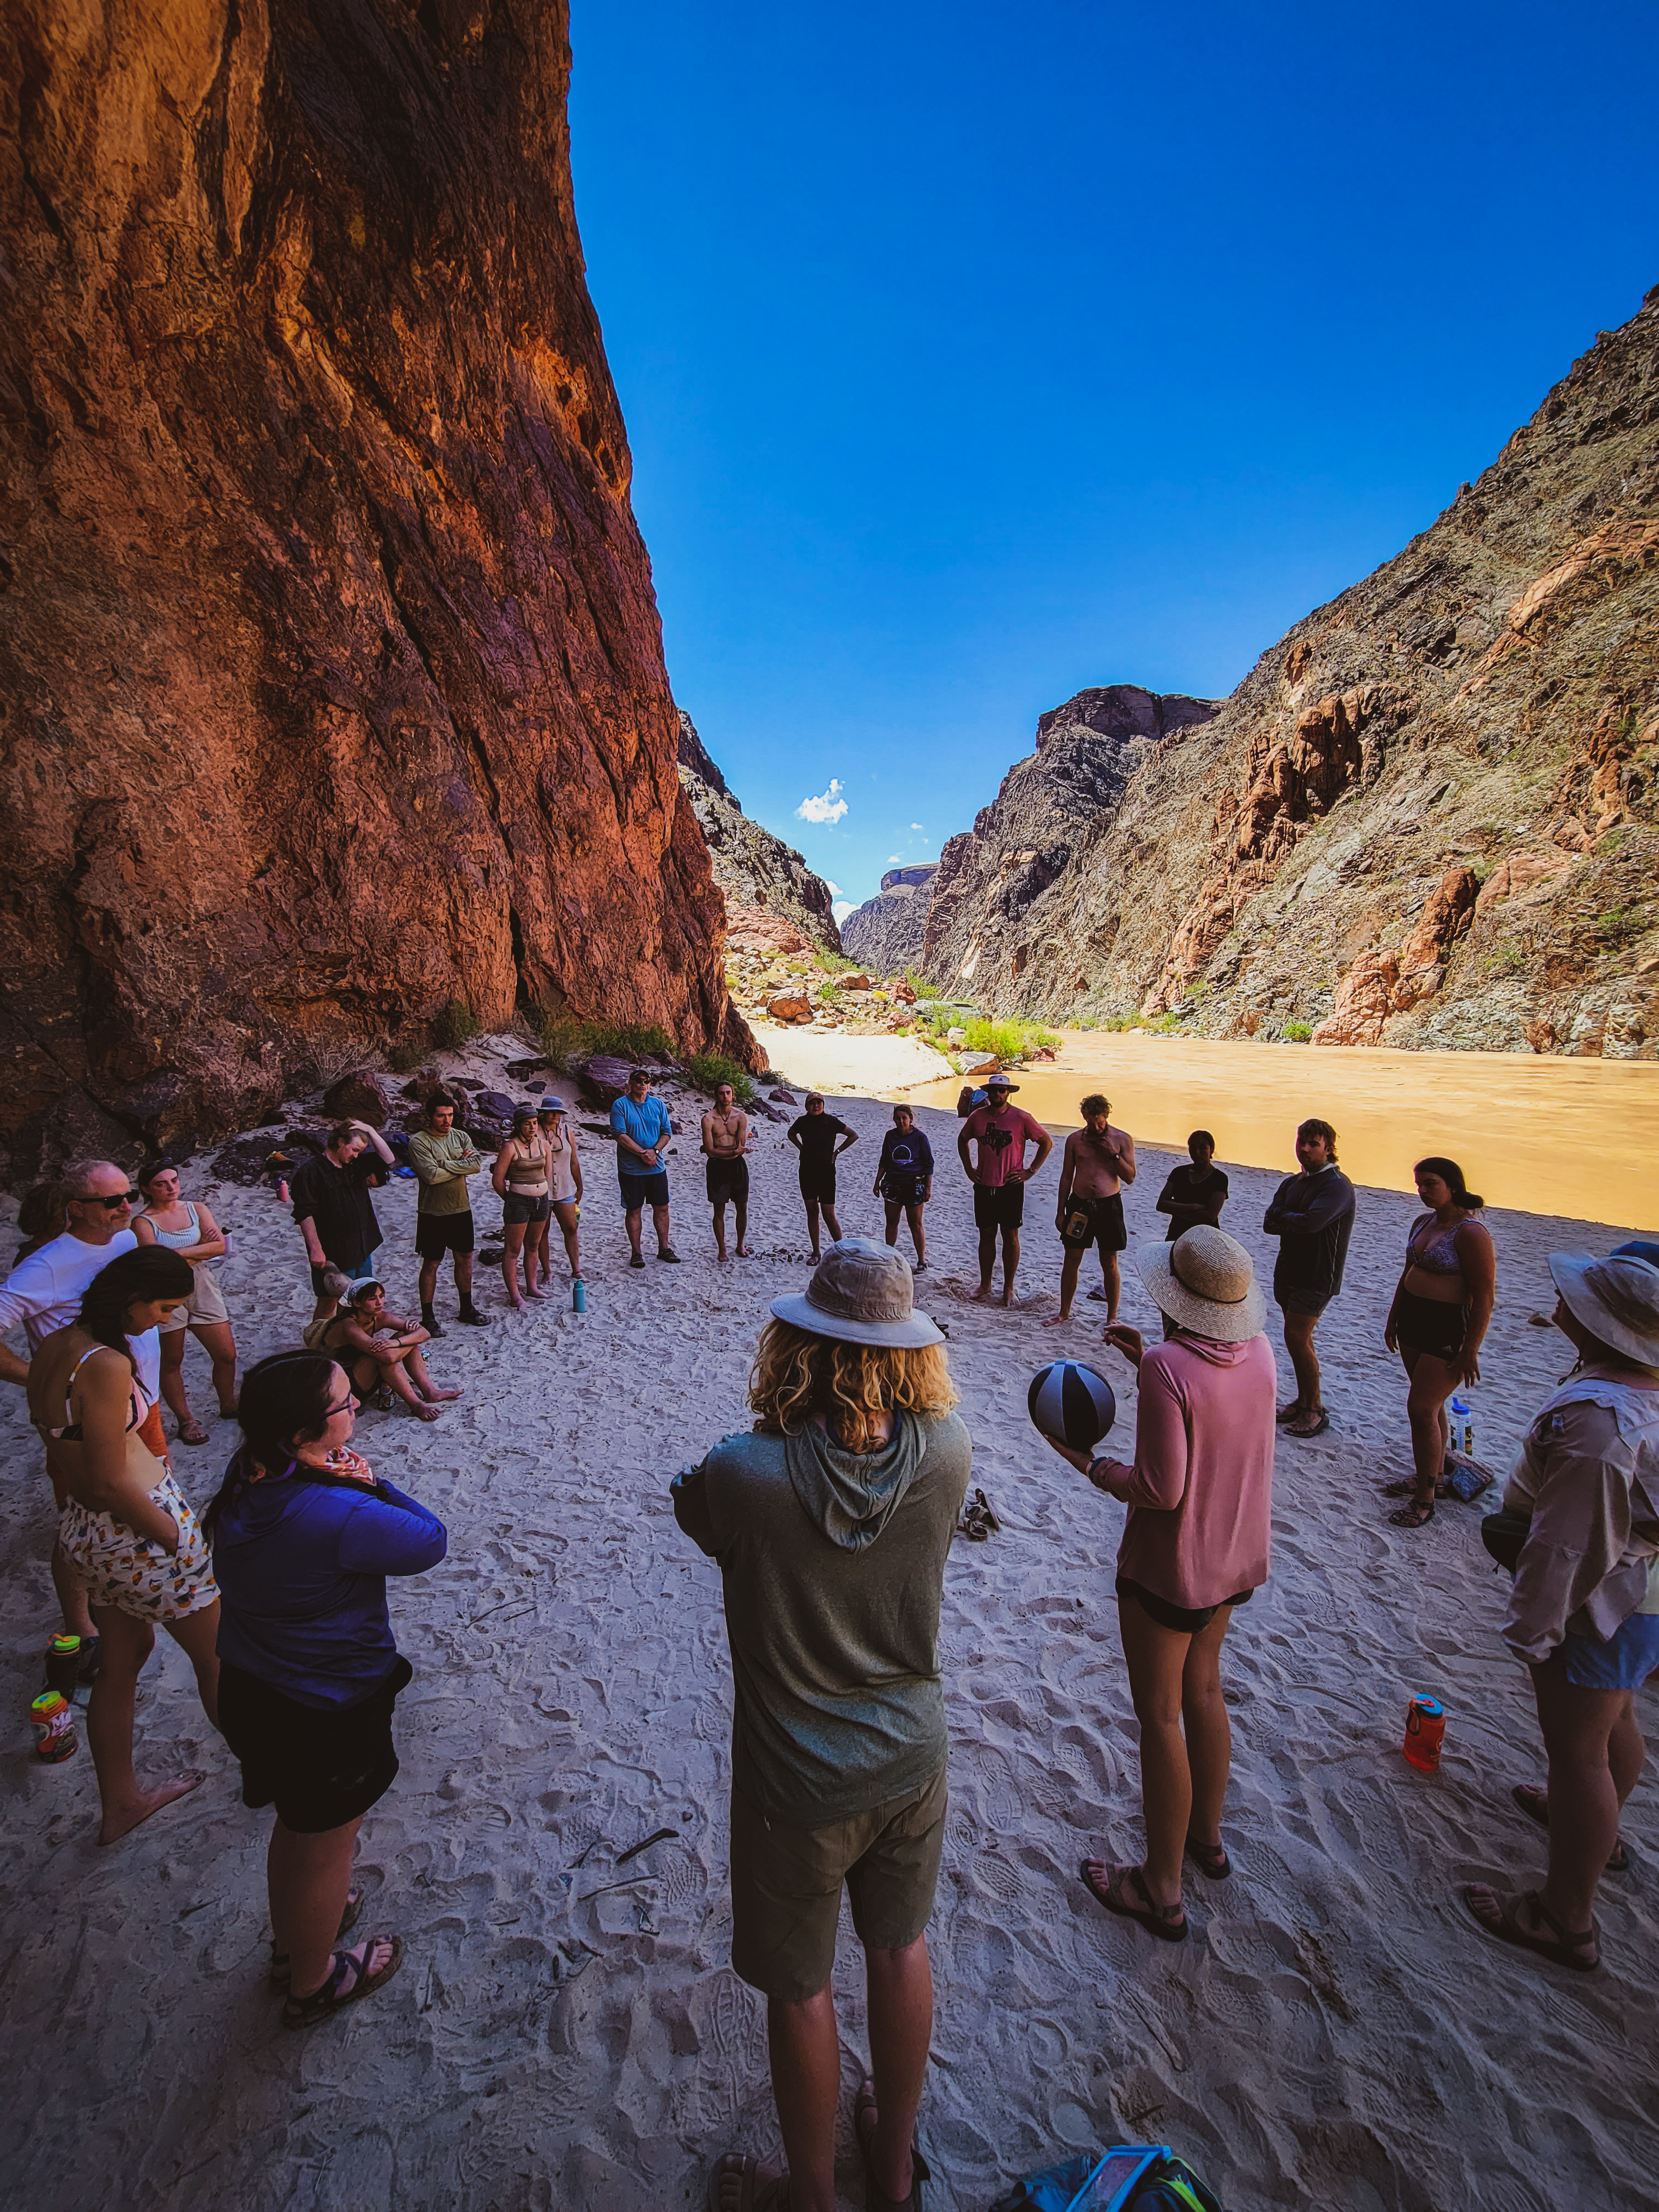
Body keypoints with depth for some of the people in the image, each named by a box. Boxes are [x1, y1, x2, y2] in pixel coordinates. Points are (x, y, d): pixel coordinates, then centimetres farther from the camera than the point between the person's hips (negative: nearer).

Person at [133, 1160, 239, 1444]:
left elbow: (220, 1246, -6)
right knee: (172, 1362, 9)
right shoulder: (143, 1222, -6)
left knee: (227, 1355, 7)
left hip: (204, 1290, 4)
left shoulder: (196, 1209, 4)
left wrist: (179, 1253, -13)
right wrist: (200, 1246, -11)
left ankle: (228, 1407, 29)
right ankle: (185, 1421, 25)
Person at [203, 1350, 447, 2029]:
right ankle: (312, 1985, 48)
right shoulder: (334, 1516, -37)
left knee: (297, 1825, 34)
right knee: (325, 1851, 22)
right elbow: (431, 1540, -23)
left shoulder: (247, 1477, -12)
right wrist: (371, 1483, -20)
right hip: (326, 1718, -8)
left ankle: (291, 1940, 59)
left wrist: (351, 1481, -18)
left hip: (249, 1691, 8)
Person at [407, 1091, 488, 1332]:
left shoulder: (461, 1136, 4)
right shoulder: (419, 1141, -11)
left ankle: (467, 1308, 28)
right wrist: (461, 1164, -13)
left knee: (465, 1259, 14)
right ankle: (427, 1316, 16)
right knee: (431, 1264, 5)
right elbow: (432, 1175, -23)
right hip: (433, 1213, -5)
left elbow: (476, 1165, -9)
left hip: (461, 1210, 5)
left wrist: (445, 1164, -17)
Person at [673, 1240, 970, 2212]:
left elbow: (693, 1512, -8)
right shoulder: (947, 1451, -23)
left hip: (797, 1784, -3)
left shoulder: (743, 1475, -32)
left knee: (801, 1989, 24)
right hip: (911, 1758, 4)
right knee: (901, 1949, 29)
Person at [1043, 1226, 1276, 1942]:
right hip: (1234, 1557, 8)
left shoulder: (1168, 1368, -31)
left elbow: (1159, 1490, -28)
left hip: (1168, 1568, -7)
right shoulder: (1258, 1351, -7)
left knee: (1159, 1717, 11)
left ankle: (1161, 1891, 29)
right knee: (1202, 1689, 27)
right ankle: (1207, 1837, 48)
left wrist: (1088, 1465, -14)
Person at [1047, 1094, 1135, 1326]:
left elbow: (1131, 1177, -2)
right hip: (1079, 1204, 2)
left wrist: (1113, 1154, -14)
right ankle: (1065, 1312, 21)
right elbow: (1066, 1177, 9)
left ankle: (1112, 1318, 16)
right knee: (1071, 1260, 7)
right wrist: (1060, 1211, 7)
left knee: (1110, 1264, 4)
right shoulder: (1075, 1139, 5)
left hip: (1109, 1205, -2)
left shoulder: (1122, 1139, 1)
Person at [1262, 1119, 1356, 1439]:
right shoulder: (1292, 1183, 12)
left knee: (1297, 1338, -8)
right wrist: (1297, 1223, -17)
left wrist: (1284, 1218, -9)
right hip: (1289, 1271, 7)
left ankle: (1315, 1410, 4)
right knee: (1298, 1339, 12)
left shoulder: (1337, 1185, -13)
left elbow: (1312, 1221, -29)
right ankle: (1303, 1401, 23)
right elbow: (1269, 1223, 1)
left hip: (1317, 1276, -7)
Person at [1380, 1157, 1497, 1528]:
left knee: (1421, 1408, -7)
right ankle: (1431, 1477, 31)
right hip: (1414, 1323, 8)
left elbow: (1485, 1297, -19)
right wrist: (1393, 1319, 20)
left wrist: (1470, 1351, -19)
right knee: (1431, 1406, 17)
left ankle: (1425, 1500, 4)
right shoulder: (1423, 1223, 8)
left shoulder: (1471, 1233, -18)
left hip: (1450, 1330, -8)